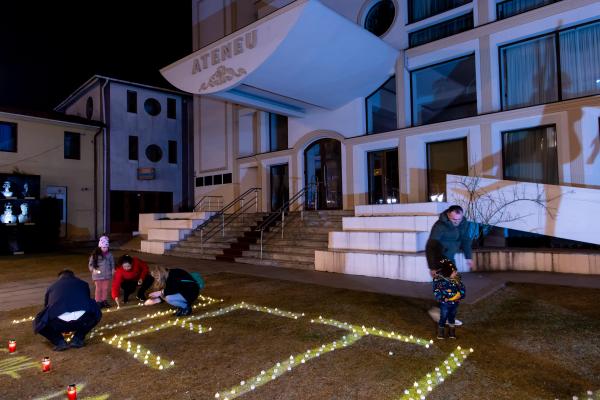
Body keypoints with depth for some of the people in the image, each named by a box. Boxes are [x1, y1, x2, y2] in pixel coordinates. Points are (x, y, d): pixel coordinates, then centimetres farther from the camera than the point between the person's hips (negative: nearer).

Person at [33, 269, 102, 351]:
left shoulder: (52, 286, 30)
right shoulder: (83, 283, 31)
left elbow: (47, 307, 42)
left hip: (59, 322, 0)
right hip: (82, 319, 0)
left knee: (39, 323, 30)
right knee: (95, 314, 33)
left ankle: (59, 342, 13)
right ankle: (77, 339, 18)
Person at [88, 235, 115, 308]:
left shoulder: (109, 254, 2)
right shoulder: (95, 254, -8)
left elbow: (112, 263, 12)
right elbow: (90, 264, -4)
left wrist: (113, 269, -2)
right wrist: (93, 269, -20)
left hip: (107, 275, 3)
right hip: (98, 275, -3)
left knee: (105, 288, 11)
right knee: (98, 289, 5)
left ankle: (104, 301, 23)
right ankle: (98, 302, 15)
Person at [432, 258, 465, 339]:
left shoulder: (457, 279, -5)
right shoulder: (439, 281, -21)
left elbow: (462, 287, 4)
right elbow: (436, 291, -17)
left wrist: (461, 294, -13)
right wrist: (444, 298, -25)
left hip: (455, 303, 5)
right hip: (445, 304, -5)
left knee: (452, 317, 21)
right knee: (443, 318, 8)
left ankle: (452, 332, 37)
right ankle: (441, 333, 26)